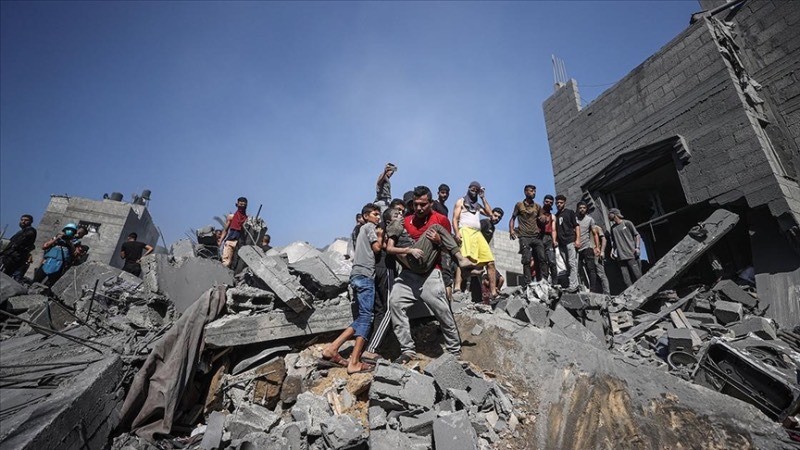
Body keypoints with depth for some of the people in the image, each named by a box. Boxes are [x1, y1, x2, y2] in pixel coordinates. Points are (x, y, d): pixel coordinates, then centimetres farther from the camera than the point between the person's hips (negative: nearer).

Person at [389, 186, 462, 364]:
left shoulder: (441, 220, 2)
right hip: (409, 271, 4)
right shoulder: (406, 221, 12)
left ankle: (455, 351, 19)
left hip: (431, 272, -4)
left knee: (442, 311, -3)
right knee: (395, 301, -12)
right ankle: (407, 350, -2)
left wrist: (439, 241, -12)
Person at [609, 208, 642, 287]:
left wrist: (637, 247, -9)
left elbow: (636, 235, 2)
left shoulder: (627, 223, 4)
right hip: (620, 257, 4)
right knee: (625, 279, -1)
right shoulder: (613, 228, 18)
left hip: (631, 254, -4)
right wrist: (612, 251, 10)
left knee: (637, 275, -6)